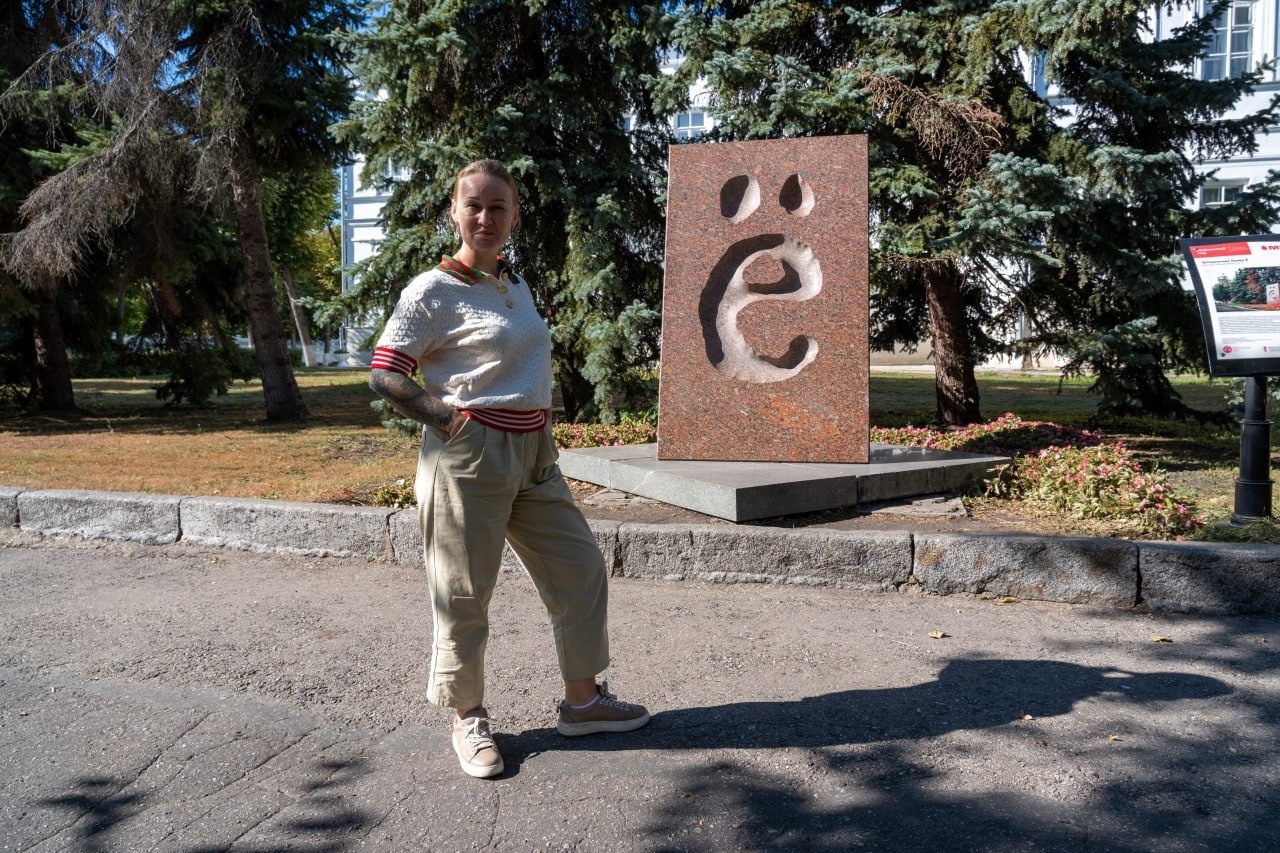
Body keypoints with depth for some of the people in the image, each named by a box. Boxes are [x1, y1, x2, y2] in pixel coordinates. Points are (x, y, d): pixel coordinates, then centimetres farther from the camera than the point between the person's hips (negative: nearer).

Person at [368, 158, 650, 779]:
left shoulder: (517, 286, 13)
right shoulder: (433, 291, -9)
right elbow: (383, 376, -10)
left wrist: (541, 434, 12)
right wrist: (448, 419, -16)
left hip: (533, 453, 8)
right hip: (468, 455, -8)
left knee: (581, 566, 12)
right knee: (464, 593, 3)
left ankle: (581, 701, 27)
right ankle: (468, 718, 24)